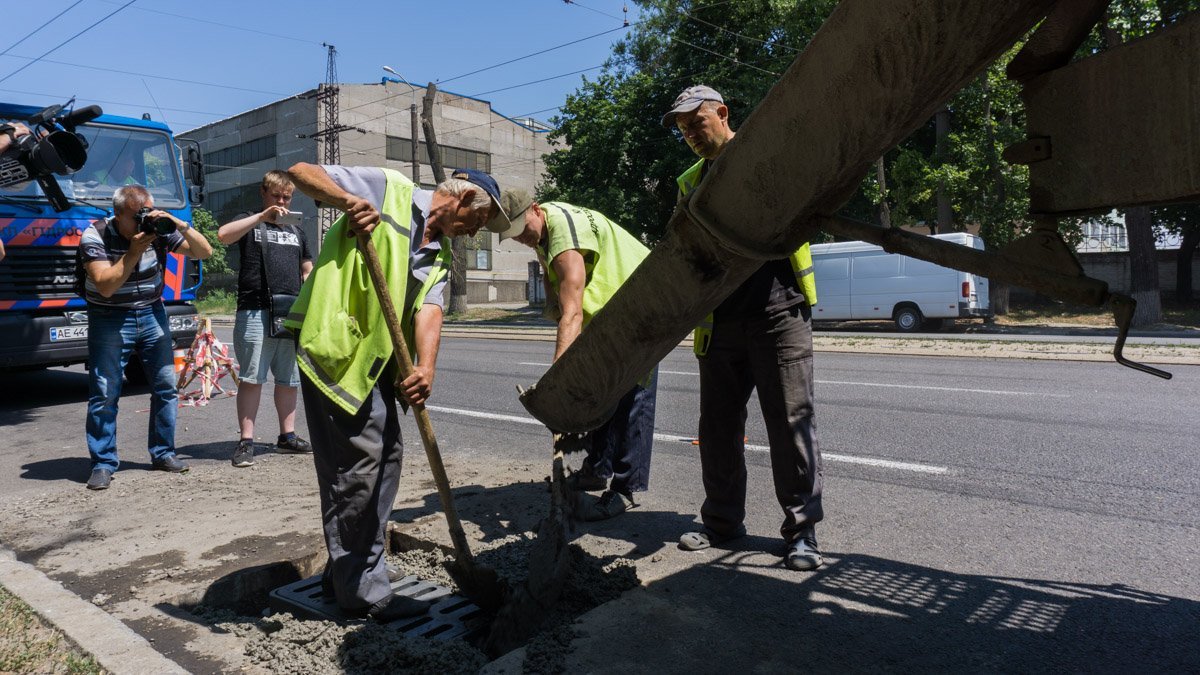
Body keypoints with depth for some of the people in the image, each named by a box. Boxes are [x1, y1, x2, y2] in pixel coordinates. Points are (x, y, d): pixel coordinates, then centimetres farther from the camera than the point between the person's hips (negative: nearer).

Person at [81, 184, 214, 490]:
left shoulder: (159, 230, -6)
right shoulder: (95, 236, -13)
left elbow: (204, 252, -9)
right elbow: (106, 286, -21)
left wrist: (179, 225, -24)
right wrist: (134, 251, -27)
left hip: (152, 315, 3)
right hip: (110, 319, -3)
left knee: (165, 386, 3)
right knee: (104, 394, -5)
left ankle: (163, 453, 15)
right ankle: (103, 464, 3)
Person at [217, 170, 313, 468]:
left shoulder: (296, 231, 22)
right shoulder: (250, 223, 7)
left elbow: (308, 270, 25)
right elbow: (223, 235, -15)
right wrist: (262, 216, -19)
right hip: (255, 312, -5)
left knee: (289, 378, 9)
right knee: (252, 378, -5)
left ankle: (287, 436, 18)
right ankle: (246, 441, -1)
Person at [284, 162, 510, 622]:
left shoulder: (440, 254, 15)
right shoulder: (387, 189, -4)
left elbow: (429, 309, -2)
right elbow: (300, 172, -5)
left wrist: (426, 367, -20)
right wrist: (349, 201, -24)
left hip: (377, 357, 9)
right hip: (336, 346, -9)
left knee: (387, 453, 13)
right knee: (358, 460, -8)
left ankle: (347, 574, 29)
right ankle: (360, 589, 5)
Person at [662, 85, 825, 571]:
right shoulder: (690, 183, 18)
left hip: (779, 312, -5)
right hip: (719, 320, 5)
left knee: (791, 422, -3)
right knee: (718, 424, 9)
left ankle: (801, 529, 9)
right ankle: (723, 520, 24)